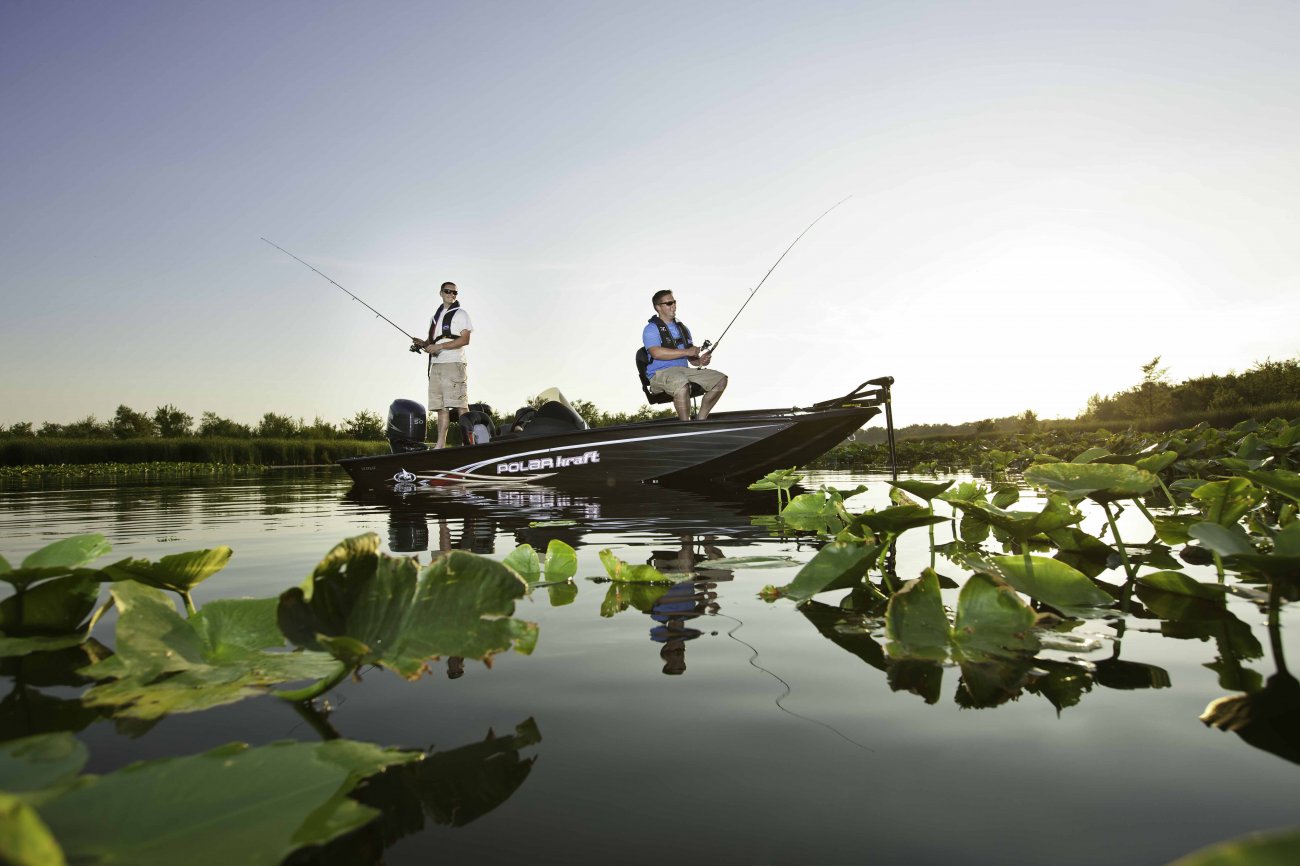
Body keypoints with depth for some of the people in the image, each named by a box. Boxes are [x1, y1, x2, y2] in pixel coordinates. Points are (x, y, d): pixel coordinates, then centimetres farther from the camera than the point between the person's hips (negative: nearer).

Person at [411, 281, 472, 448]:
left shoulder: (461, 313, 5)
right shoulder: (436, 316, 24)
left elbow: (465, 340, -7)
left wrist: (439, 346, -13)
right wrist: (423, 343, 5)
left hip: (453, 363, -6)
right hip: (436, 364, 6)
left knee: (460, 405, -13)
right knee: (442, 406, 3)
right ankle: (440, 444, 2)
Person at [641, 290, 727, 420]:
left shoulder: (683, 328, 23)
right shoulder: (651, 329, -1)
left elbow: (691, 358, 23)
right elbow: (656, 353, -20)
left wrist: (700, 361, -2)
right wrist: (686, 352, -18)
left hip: (684, 371, 8)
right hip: (660, 374, -7)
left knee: (721, 380, -5)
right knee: (681, 382, -41)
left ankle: (700, 419, -2)